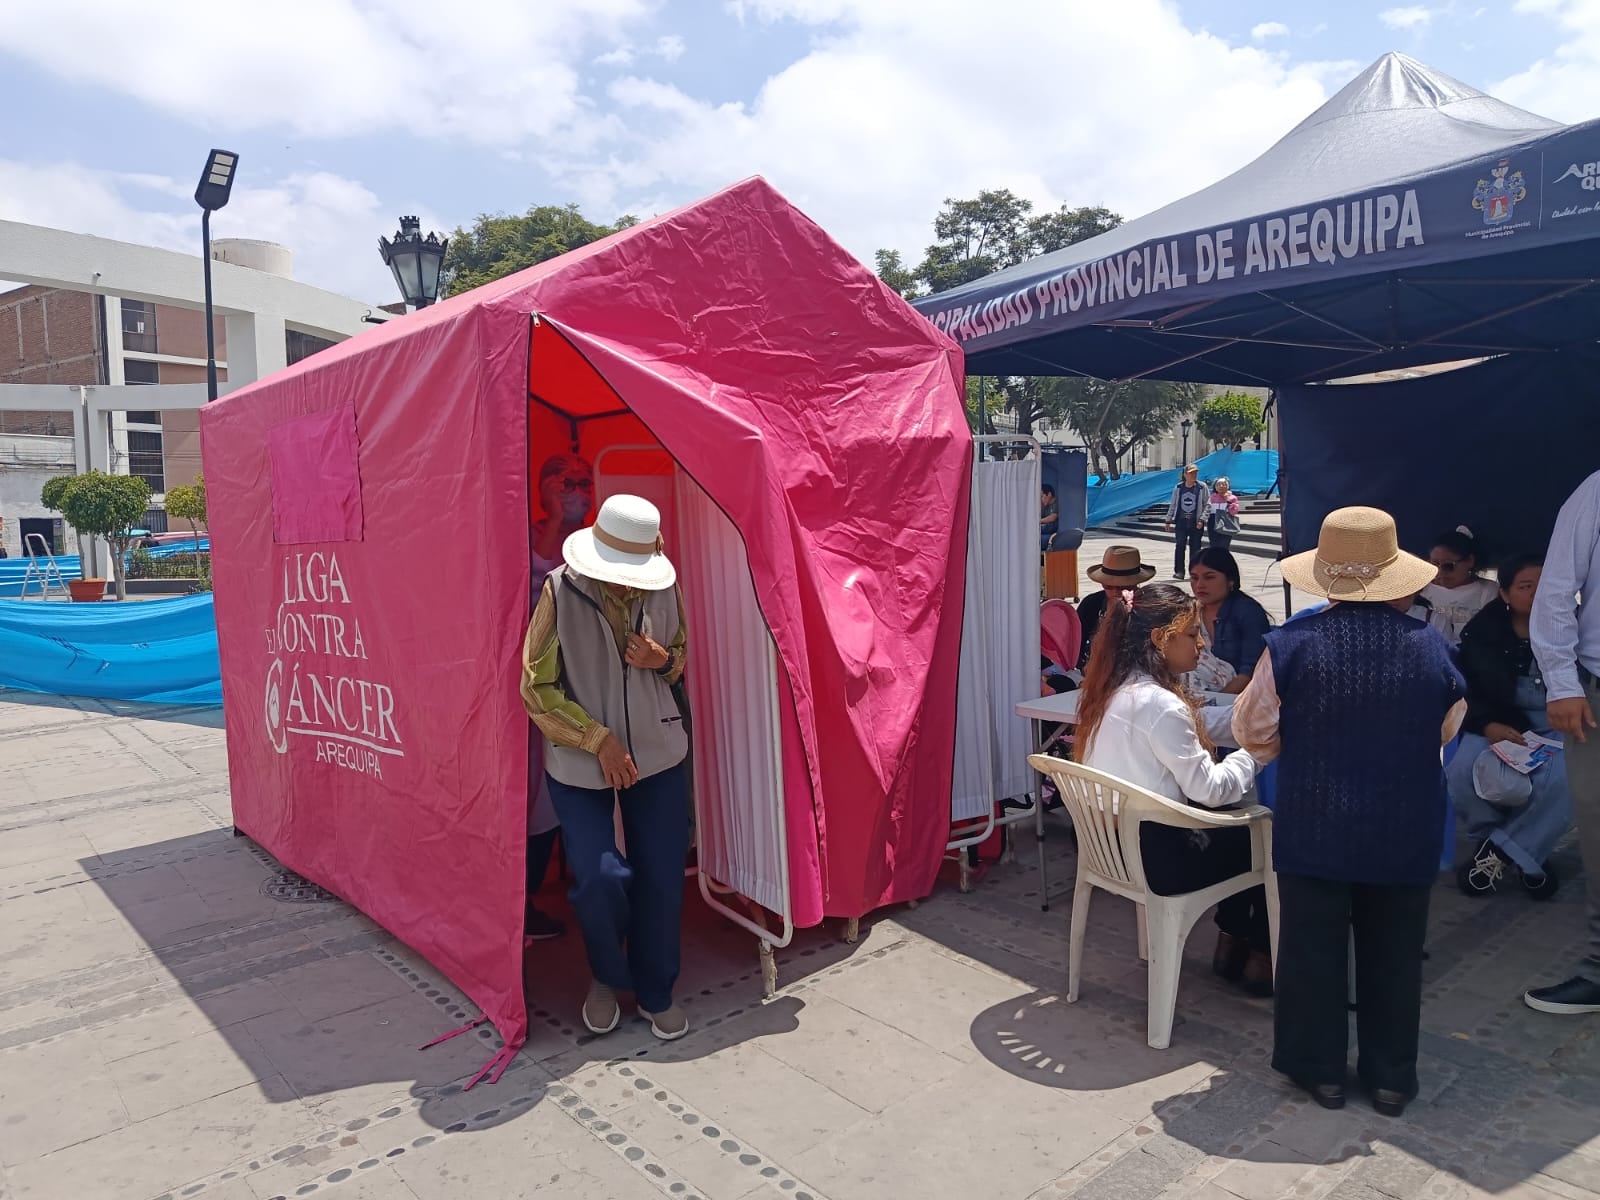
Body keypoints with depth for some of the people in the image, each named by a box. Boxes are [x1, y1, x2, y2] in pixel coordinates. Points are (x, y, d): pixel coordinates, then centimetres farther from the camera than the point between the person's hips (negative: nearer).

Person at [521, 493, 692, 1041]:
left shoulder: (663, 589, -4)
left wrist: (663, 660, -11)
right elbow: (536, 688, -11)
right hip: (580, 764, -3)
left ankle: (655, 993, 30)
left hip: (659, 754, 3)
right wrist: (599, 739, -14)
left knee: (661, 877, 6)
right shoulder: (561, 591, -15)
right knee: (599, 879, -11)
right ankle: (607, 978, 23)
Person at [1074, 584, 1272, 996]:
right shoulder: (1159, 704, -24)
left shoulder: (1109, 690, 3)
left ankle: (1230, 942, 33)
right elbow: (1209, 789, -19)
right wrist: (1252, 753, -4)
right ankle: (1260, 956, 27)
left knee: (1235, 827, 24)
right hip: (1156, 858, -8)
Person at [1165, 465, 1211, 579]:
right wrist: (1169, 521, 11)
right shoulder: (1178, 488, 6)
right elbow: (1172, 505, 13)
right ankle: (1179, 571, -1)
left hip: (1196, 522, -1)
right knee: (1180, 546, -5)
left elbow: (1207, 505, -1)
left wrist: (1202, 520, -11)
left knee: (1195, 547, 3)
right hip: (1181, 522, 1)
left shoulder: (1202, 487, 0)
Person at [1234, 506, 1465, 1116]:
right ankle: (1391, 1077, 29)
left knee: (1313, 948, 13)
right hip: (1406, 834, 2)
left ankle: (1320, 1068, 25)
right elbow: (1447, 731, 8)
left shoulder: (1292, 643, -14)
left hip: (1313, 830, -2)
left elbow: (1253, 732, -4)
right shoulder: (1431, 648, -8)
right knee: (1394, 953, 17)